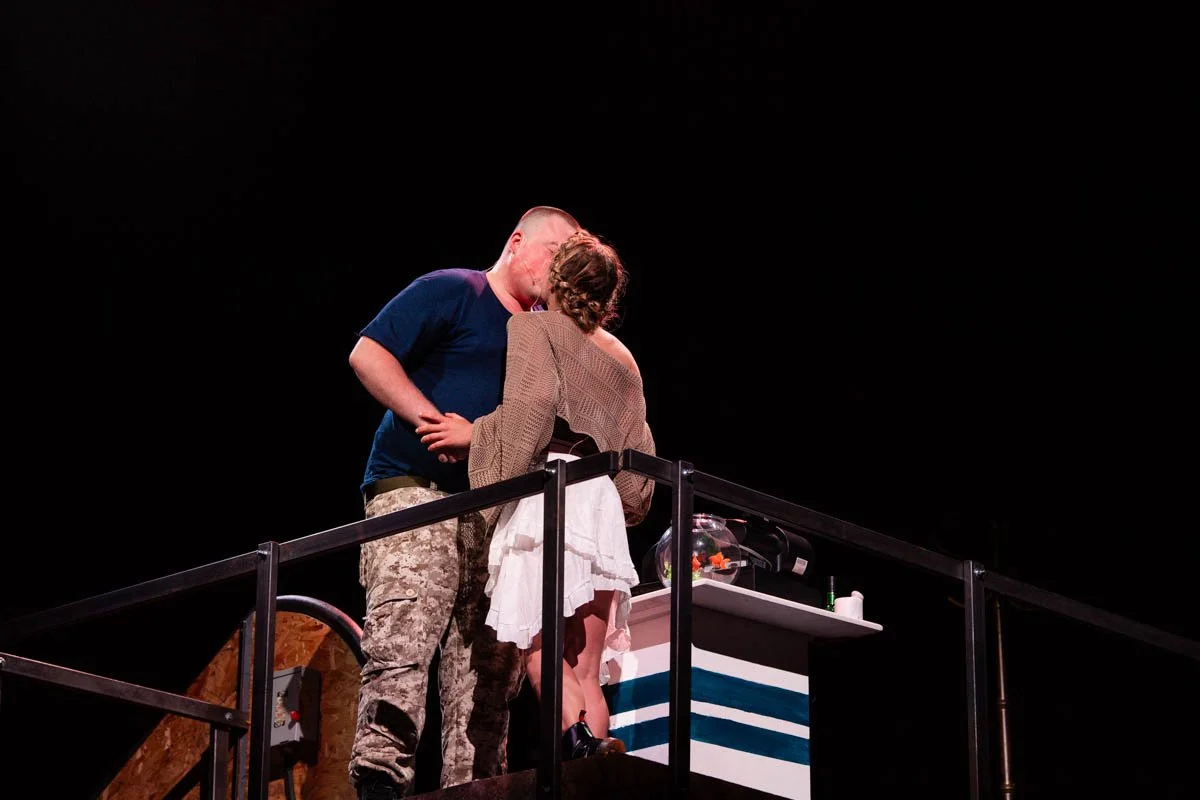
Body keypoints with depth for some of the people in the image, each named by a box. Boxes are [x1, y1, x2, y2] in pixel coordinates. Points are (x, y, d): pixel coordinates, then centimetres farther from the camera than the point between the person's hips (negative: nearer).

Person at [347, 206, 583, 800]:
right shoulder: (451, 291, 1)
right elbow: (368, 354, -7)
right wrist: (435, 424, -16)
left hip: (492, 505, 8)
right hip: (417, 486, -7)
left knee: (489, 663, 2)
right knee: (403, 640, -20)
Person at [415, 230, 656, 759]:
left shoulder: (534, 326, 7)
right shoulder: (622, 359, 26)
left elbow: (533, 406, -10)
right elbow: (638, 452, 23)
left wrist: (474, 435, -1)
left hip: (548, 491, -6)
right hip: (603, 505, 6)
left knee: (540, 648, -12)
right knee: (586, 670, 2)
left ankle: (582, 743, -35)